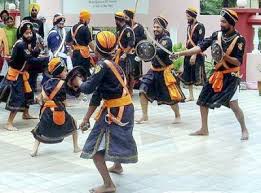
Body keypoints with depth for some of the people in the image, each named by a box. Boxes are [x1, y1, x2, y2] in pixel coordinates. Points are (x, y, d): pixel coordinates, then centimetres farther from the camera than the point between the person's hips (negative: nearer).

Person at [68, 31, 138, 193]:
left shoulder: (103, 65, -15)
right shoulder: (112, 64, 12)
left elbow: (88, 88, -21)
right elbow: (97, 96, 13)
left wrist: (78, 83, 3)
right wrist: (87, 118, 13)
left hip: (116, 111, -10)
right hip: (125, 108, 10)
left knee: (94, 147, -8)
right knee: (118, 137, 35)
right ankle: (117, 166, 60)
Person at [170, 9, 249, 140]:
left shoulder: (239, 39, -14)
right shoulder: (216, 35, -1)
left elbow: (238, 62, -15)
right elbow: (200, 47, -9)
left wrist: (225, 56, -32)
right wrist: (180, 53, -18)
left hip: (231, 76, -5)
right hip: (217, 74, 6)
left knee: (233, 104, -13)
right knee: (203, 100, 6)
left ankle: (244, 130, 10)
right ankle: (204, 129, 22)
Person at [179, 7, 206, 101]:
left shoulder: (200, 26, -10)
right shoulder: (189, 27, 14)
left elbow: (200, 42, -17)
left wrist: (194, 55, -23)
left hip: (197, 55, -8)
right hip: (188, 54, 8)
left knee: (199, 77, -10)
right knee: (188, 76, 12)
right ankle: (191, 96, 22)